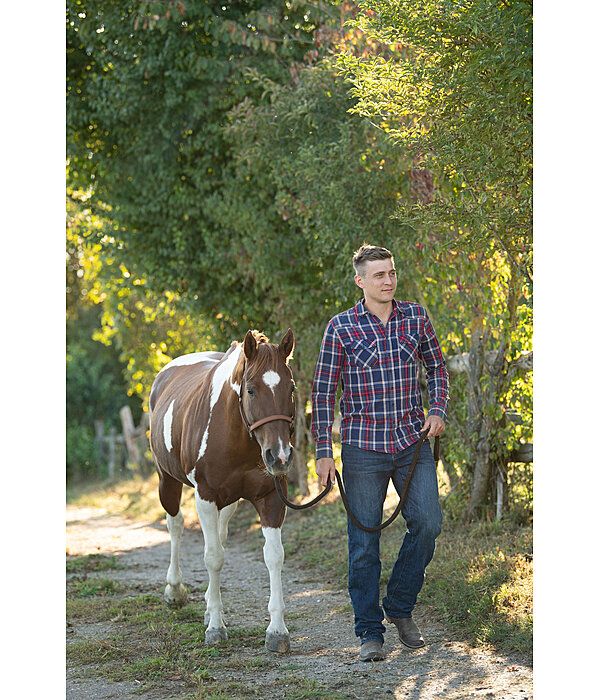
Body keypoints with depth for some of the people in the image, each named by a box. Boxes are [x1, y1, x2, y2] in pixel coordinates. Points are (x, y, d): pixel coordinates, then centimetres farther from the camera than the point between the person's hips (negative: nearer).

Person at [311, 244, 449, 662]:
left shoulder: (416, 317, 4)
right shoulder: (341, 327, -4)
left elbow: (437, 367, 17)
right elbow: (324, 391, -1)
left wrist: (438, 411, 1)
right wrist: (323, 451, -4)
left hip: (413, 442, 2)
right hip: (363, 446, -2)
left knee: (428, 523, -6)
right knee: (364, 541, 1)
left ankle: (400, 607, 16)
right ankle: (370, 632, 11)